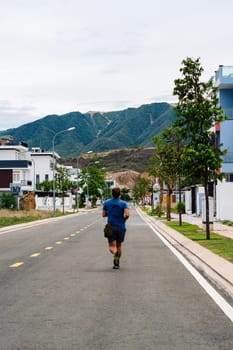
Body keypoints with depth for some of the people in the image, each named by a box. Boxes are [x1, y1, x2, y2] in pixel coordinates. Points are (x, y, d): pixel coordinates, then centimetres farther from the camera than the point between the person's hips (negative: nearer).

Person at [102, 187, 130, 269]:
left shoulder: (107, 203, 2)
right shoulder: (123, 203, -5)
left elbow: (103, 215, 6)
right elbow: (127, 214, -19)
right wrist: (124, 219, 1)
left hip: (111, 227, 0)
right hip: (121, 227, 0)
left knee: (112, 246, -3)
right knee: (119, 245, 17)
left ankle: (115, 253, -36)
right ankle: (116, 263, 17)